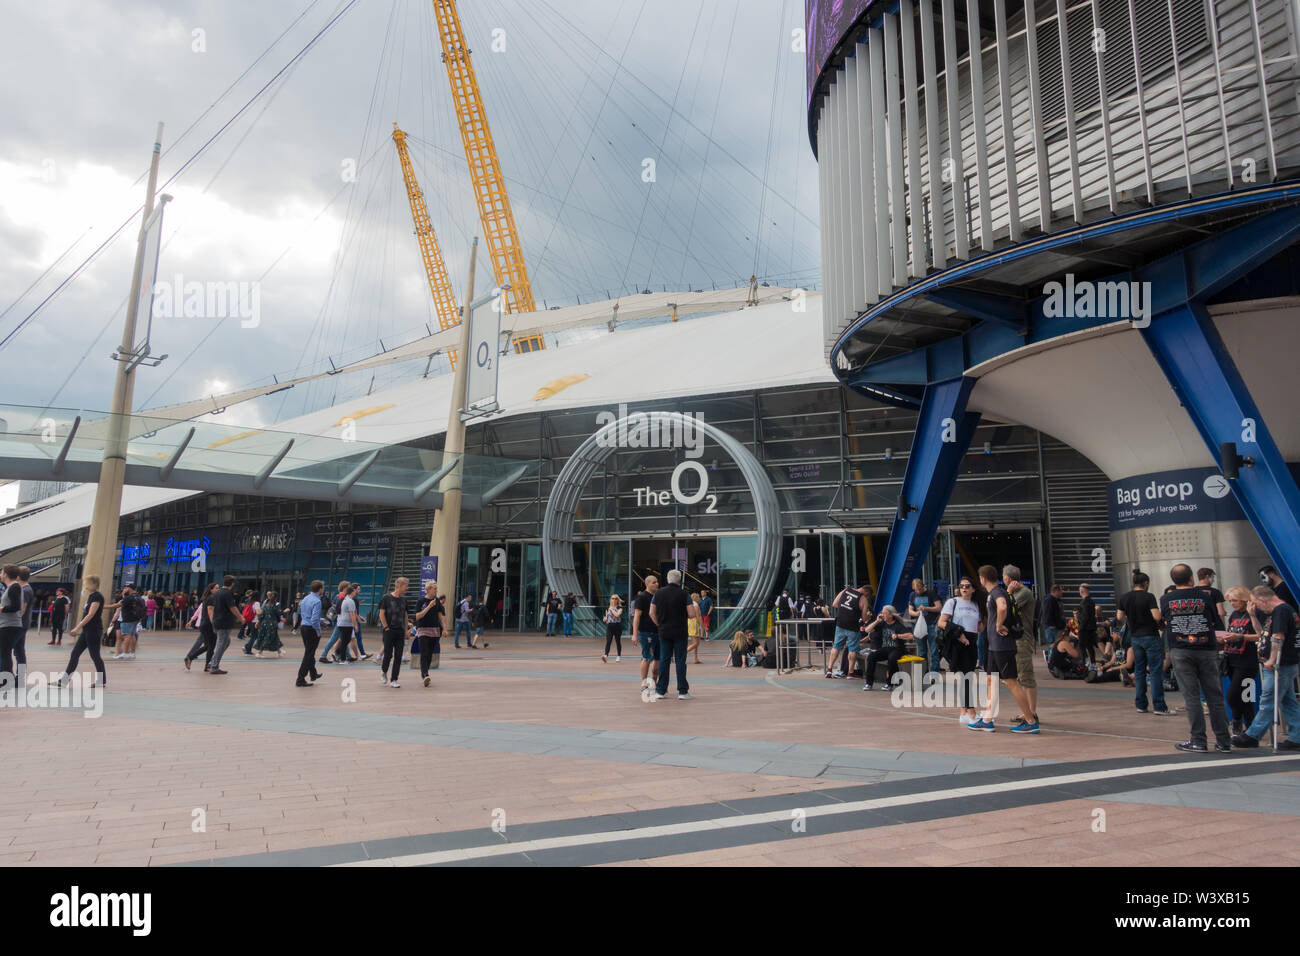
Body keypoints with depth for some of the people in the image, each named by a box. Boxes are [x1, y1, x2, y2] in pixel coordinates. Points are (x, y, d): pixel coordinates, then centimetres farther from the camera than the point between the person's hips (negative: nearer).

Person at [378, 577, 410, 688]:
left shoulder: (403, 599, 11)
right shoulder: (386, 598, -4)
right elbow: (381, 614, -5)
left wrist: (406, 630, 11)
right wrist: (386, 628, -9)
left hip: (400, 632, 4)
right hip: (389, 631, -4)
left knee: (398, 657, 1)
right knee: (388, 654, -1)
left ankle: (394, 680, 6)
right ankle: (383, 671, 27)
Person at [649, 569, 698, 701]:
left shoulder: (658, 593, 1)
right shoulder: (684, 594, -8)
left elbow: (652, 613, 2)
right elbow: (692, 614, -11)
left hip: (664, 632, 3)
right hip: (680, 633, -3)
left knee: (664, 660, 8)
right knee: (680, 661, 3)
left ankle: (660, 691, 9)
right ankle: (682, 691, 5)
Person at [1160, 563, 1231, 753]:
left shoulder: (1166, 599, 2)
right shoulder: (1205, 596, 1)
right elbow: (1218, 624, 8)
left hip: (1181, 652, -1)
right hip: (1206, 650, 1)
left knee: (1191, 696, 1)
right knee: (1214, 696, 7)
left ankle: (1198, 741, 1)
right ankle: (1224, 741, 11)